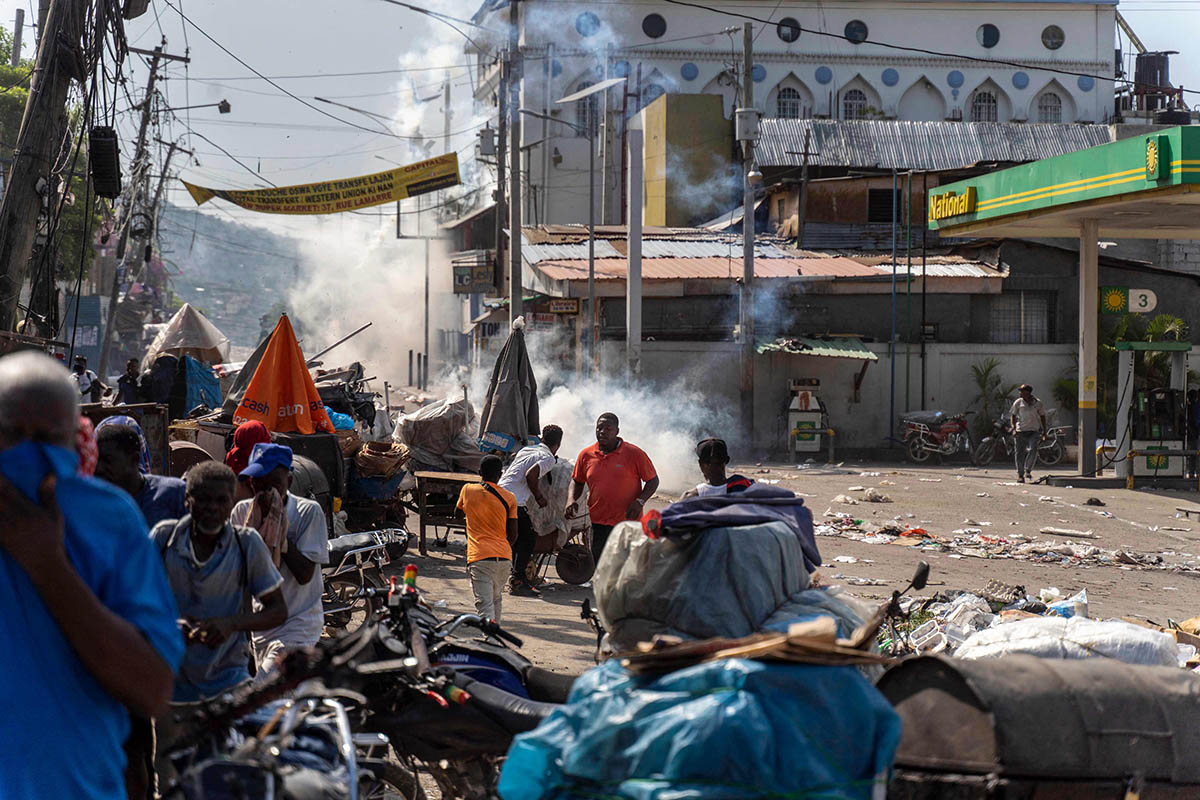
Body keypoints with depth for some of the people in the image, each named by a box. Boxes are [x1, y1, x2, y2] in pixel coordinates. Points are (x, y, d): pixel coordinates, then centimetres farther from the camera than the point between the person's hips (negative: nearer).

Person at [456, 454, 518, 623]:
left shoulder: (468, 490, 5)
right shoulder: (509, 498, 4)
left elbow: (459, 513, 27)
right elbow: (513, 535, 6)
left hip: (479, 557, -2)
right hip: (504, 558, 3)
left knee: (485, 605, -11)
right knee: (496, 600, 23)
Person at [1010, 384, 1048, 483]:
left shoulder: (1037, 403, 6)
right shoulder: (1018, 402, 4)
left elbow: (1042, 417, 14)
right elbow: (1013, 415, 8)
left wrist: (1044, 432, 11)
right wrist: (1014, 429, -6)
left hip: (1034, 431, 0)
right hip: (1021, 431, 0)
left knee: (1033, 450, -19)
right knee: (1020, 453, -1)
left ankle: (1028, 470, -6)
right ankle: (1020, 475, 7)